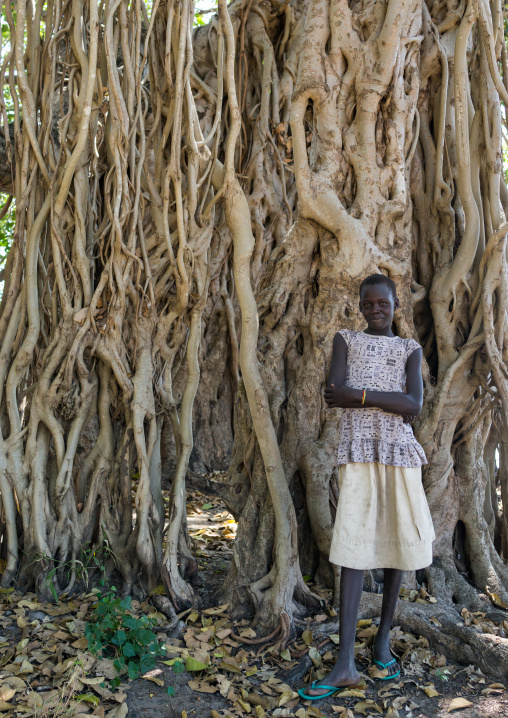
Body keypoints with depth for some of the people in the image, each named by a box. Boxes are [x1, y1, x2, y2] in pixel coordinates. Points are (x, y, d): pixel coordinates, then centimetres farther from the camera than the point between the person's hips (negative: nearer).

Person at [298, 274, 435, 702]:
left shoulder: (410, 349, 10)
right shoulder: (345, 341, 9)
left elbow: (415, 405, -7)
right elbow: (335, 393, -7)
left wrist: (358, 395, -14)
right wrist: (392, 402, -10)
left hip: (399, 452, 2)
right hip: (358, 451, -2)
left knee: (398, 541, 6)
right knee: (354, 548, -8)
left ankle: (384, 636, 24)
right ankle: (346, 662, -10)